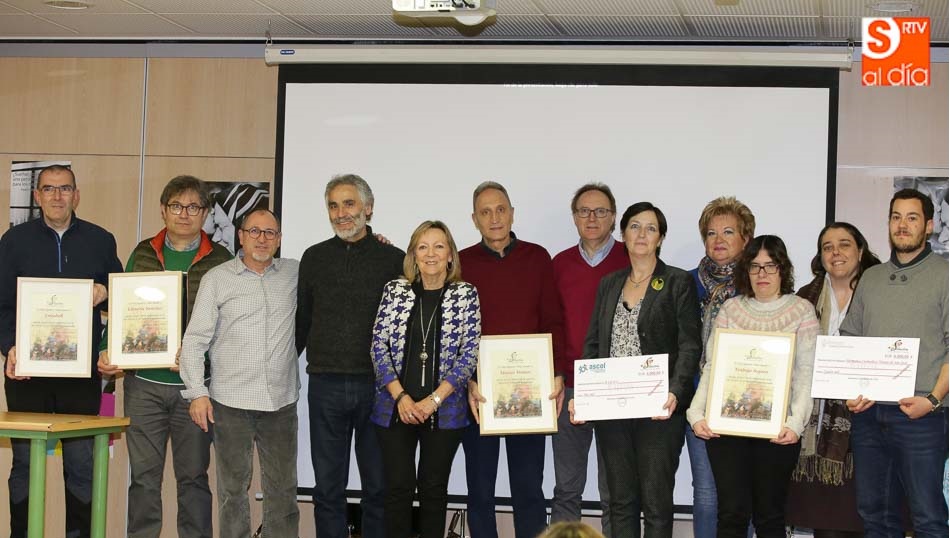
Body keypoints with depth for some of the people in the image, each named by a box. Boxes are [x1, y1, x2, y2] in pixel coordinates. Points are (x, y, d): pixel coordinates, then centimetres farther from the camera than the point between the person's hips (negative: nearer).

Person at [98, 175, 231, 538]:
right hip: (144, 384, 2)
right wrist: (108, 351, -4)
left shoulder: (220, 260, 1)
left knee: (193, 475, 6)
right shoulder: (143, 254, 9)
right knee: (143, 475, 5)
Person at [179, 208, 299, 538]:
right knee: (233, 487, 4)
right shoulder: (217, 279, 2)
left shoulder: (294, 273, 8)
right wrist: (197, 392, -6)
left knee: (283, 489, 6)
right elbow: (195, 340, 1)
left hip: (281, 400, 2)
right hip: (231, 401, -2)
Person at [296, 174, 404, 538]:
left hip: (377, 385, -2)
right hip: (325, 385, 2)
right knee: (328, 488, 7)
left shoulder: (393, 259, 1)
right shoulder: (314, 258, 9)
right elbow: (301, 321, 14)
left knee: (379, 487, 5)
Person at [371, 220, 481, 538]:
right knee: (398, 487, 1)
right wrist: (401, 397, -9)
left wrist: (434, 400, -11)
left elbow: (469, 354, -4)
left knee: (434, 488, 6)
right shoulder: (395, 290, 4)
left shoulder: (465, 295, 1)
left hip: (444, 411, -1)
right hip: (396, 409, 1)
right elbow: (379, 346, 1)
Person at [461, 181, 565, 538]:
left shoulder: (537, 258, 5)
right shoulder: (461, 263, 3)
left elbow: (553, 322, 4)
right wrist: (468, 381, -13)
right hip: (479, 391, 0)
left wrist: (556, 373, -7)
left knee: (529, 487, 4)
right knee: (480, 488, 7)